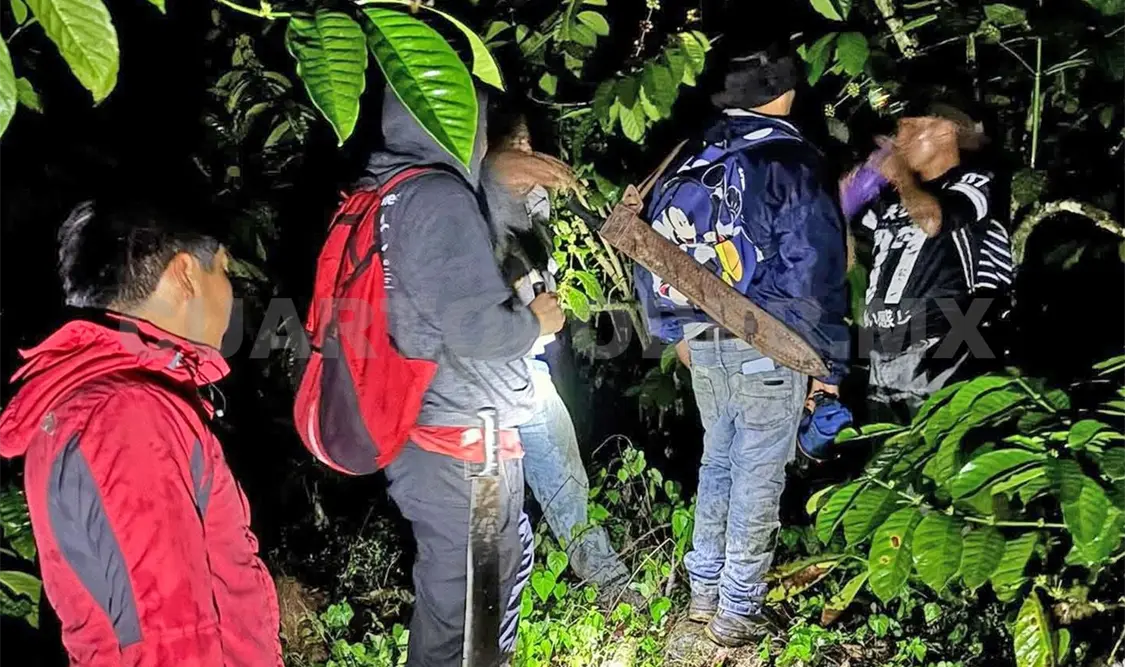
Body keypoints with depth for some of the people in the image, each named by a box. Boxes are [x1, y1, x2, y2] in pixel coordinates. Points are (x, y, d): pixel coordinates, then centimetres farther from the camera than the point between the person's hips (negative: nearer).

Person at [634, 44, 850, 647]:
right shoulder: (789, 162, -13)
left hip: (704, 344, 6)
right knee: (757, 478, 5)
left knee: (717, 460, 20)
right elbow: (813, 274, -17)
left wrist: (675, 331, 22)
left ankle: (704, 592, 30)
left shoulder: (688, 160, 5)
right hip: (768, 348, -6)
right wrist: (828, 361, -7)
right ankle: (737, 615, 14)